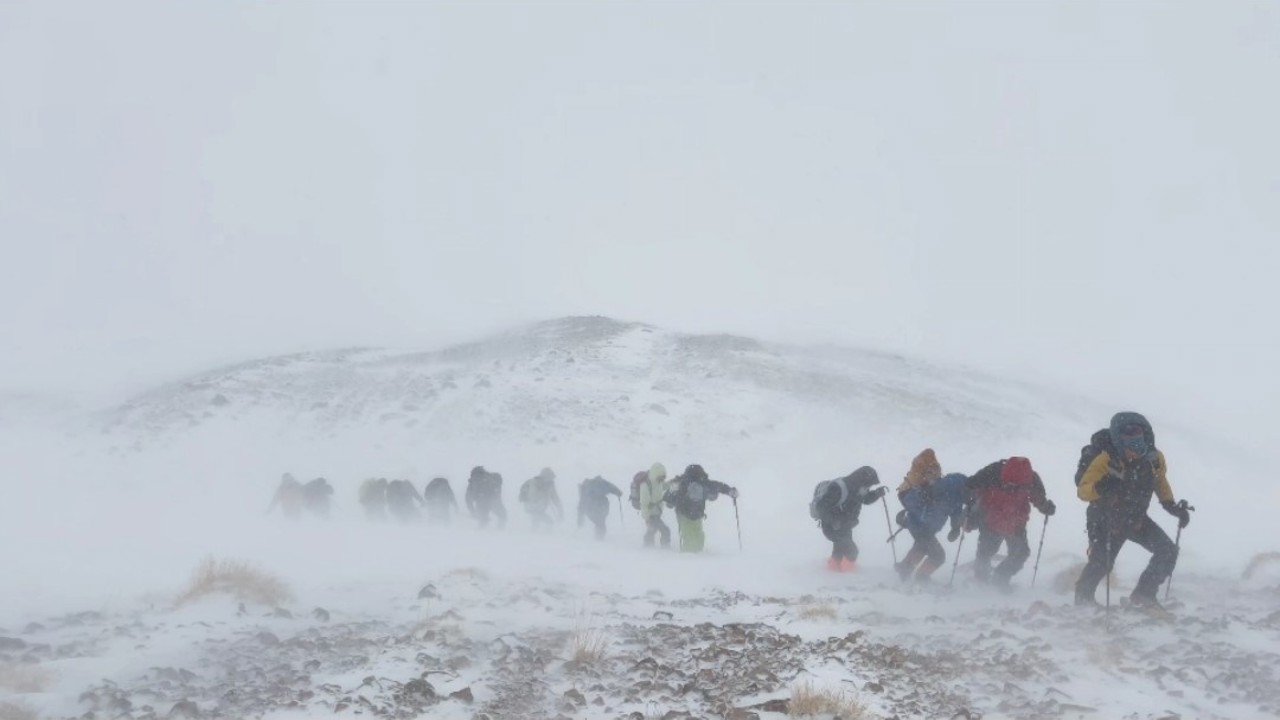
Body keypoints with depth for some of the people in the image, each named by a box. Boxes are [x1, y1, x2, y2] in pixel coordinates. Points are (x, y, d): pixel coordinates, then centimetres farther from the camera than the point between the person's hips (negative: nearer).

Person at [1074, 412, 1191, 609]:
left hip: (1137, 519, 4)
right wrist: (1100, 488, -51)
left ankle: (1143, 595, 9)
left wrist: (1172, 506, 0)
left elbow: (1160, 481, 7)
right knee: (1100, 564, -3)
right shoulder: (1107, 460, -31)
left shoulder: (1154, 459, -16)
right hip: (1107, 521, -4)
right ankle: (1083, 597, 28)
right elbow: (1082, 490, -31)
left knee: (1168, 552, -6)